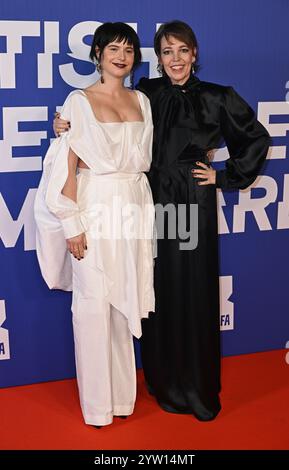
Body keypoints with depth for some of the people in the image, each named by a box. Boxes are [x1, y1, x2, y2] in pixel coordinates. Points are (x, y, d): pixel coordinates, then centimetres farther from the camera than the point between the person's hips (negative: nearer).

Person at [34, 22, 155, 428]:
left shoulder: (142, 101, 12)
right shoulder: (79, 101, -3)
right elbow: (67, 166, -7)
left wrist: (147, 215, 9)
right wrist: (72, 224, -13)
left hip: (135, 208, 5)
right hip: (96, 208, -5)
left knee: (126, 301, 11)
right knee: (94, 304, 0)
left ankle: (123, 393, 24)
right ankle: (97, 402, 13)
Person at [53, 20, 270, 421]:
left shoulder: (216, 98, 0)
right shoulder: (146, 94, 5)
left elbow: (257, 139, 9)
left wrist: (226, 177, 4)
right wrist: (69, 125, -6)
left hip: (194, 205, -2)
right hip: (154, 203, 2)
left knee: (195, 295, 4)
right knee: (160, 294, 7)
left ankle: (199, 390, 19)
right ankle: (165, 384, 23)